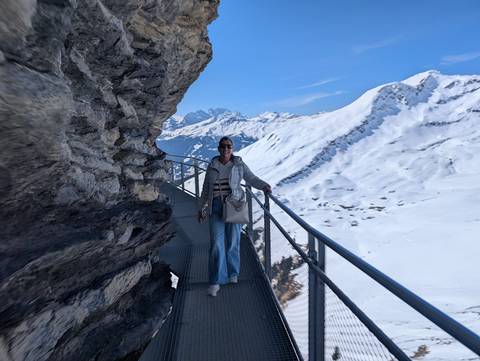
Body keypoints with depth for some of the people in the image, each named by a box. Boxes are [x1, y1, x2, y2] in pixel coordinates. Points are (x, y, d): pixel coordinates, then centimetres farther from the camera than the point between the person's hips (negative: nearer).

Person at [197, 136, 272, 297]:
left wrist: (264, 186, -15)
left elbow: (251, 179, 4)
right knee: (216, 244, -6)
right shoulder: (212, 166, 6)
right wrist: (201, 208, 13)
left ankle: (232, 273, 31)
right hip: (216, 208, 1)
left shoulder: (239, 164, 2)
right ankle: (215, 281, 4)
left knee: (233, 242, 8)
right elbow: (206, 189, 11)